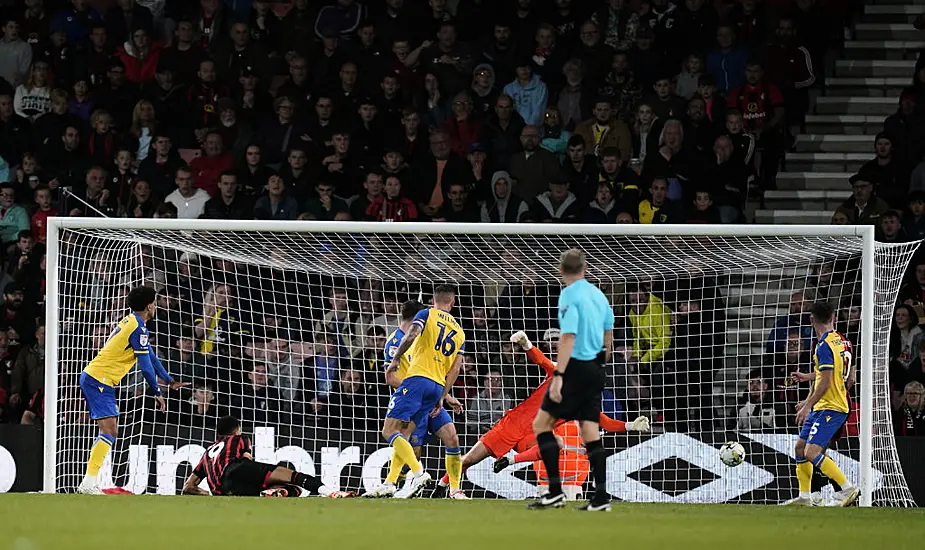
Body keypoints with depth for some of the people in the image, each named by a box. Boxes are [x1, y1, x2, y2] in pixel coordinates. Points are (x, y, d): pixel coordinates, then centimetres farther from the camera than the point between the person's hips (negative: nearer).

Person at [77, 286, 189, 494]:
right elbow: (145, 366, -15)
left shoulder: (130, 322, 17)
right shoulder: (138, 328, -15)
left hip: (92, 378, 10)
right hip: (99, 381, -10)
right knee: (109, 432, -17)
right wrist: (157, 393, -4)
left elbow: (150, 355, 26)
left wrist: (169, 381, 31)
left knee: (110, 432, 12)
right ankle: (88, 482, -25)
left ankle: (88, 484, 9)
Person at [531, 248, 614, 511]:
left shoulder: (569, 296, -13)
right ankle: (601, 497, 2)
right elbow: (608, 332, 20)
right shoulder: (598, 294, 10)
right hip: (595, 369, 8)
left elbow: (568, 337, -20)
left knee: (542, 424, -2)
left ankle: (555, 491, -10)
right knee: (590, 433, 8)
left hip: (576, 368, -8)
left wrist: (558, 376, -22)